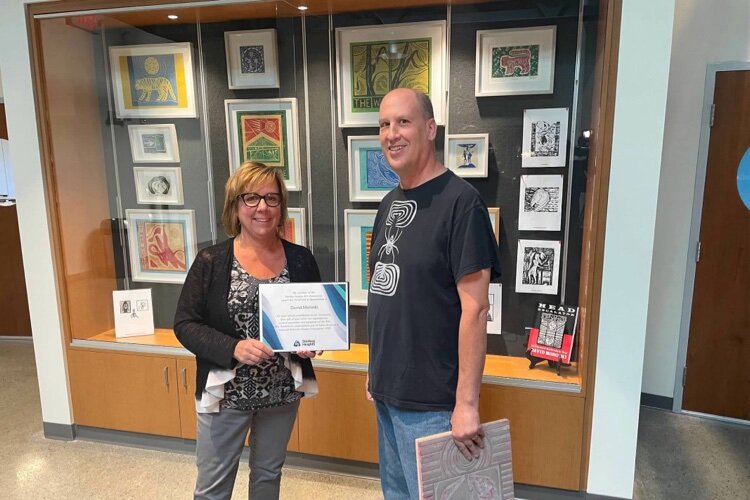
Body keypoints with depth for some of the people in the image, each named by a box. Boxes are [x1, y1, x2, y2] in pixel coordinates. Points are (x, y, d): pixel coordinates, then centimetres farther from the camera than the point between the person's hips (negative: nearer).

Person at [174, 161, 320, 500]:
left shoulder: (301, 260, -3)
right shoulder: (210, 262, -10)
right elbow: (185, 324, -9)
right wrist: (233, 348, -24)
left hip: (283, 391, 3)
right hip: (225, 393, -2)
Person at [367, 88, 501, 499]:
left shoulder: (459, 201, -16)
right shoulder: (390, 203, 7)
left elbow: (474, 307, -19)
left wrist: (466, 402, -19)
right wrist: (375, 368, 14)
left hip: (429, 400, -7)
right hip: (386, 389, 8)